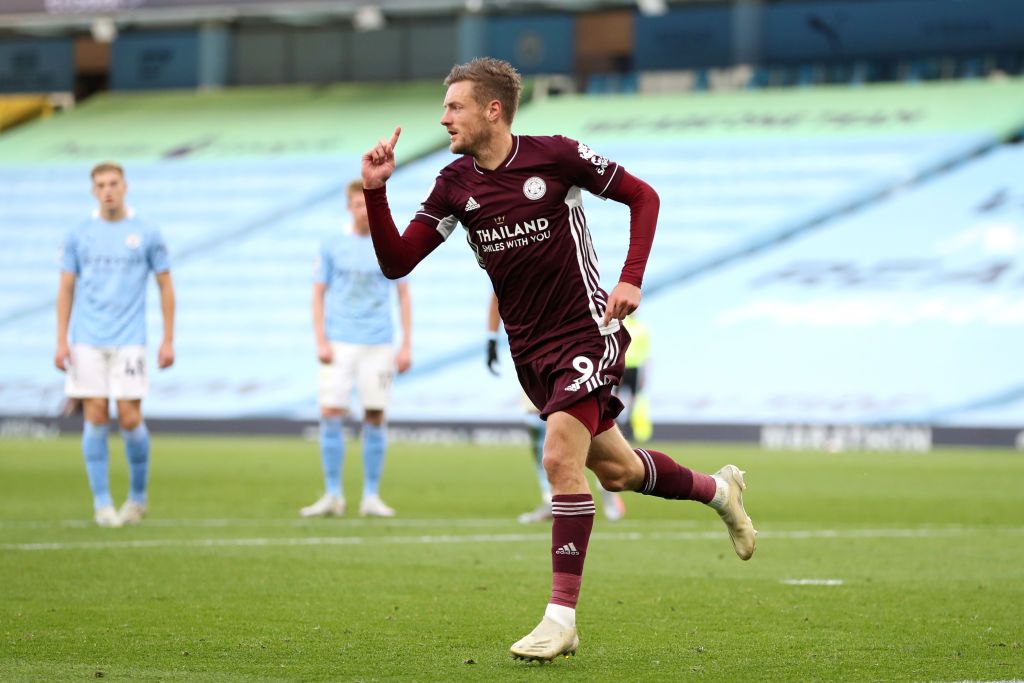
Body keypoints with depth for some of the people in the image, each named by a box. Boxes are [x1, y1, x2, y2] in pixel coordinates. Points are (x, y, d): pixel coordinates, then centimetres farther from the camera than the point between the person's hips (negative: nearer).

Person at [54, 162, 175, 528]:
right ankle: (102, 503, 4)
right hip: (86, 342, 1)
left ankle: (138, 497, 13)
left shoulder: (147, 234, 3)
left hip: (128, 342, -1)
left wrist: (168, 340, 1)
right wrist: (61, 341, 0)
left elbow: (165, 287, 7)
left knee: (130, 418, -6)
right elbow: (66, 289, 9)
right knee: (95, 417, -3)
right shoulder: (78, 235, 7)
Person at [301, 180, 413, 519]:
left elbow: (403, 296, 8)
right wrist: (321, 341, -5)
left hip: (378, 345, 0)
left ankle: (371, 497, 8)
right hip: (339, 344, 0)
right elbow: (318, 294, 6)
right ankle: (333, 496, 1)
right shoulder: (332, 246, 5)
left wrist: (406, 345, 2)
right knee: (330, 415, -8)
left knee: (375, 417, 0)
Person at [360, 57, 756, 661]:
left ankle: (562, 617, -18)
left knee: (560, 457, -21)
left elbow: (643, 196, -3)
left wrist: (632, 280, -13)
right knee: (616, 470, 14)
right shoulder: (455, 184, 0)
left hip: (587, 332, -6)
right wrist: (375, 192, -15)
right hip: (531, 349, 6)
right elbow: (397, 261, -1)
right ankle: (718, 490, 43)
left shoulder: (555, 156, -13)